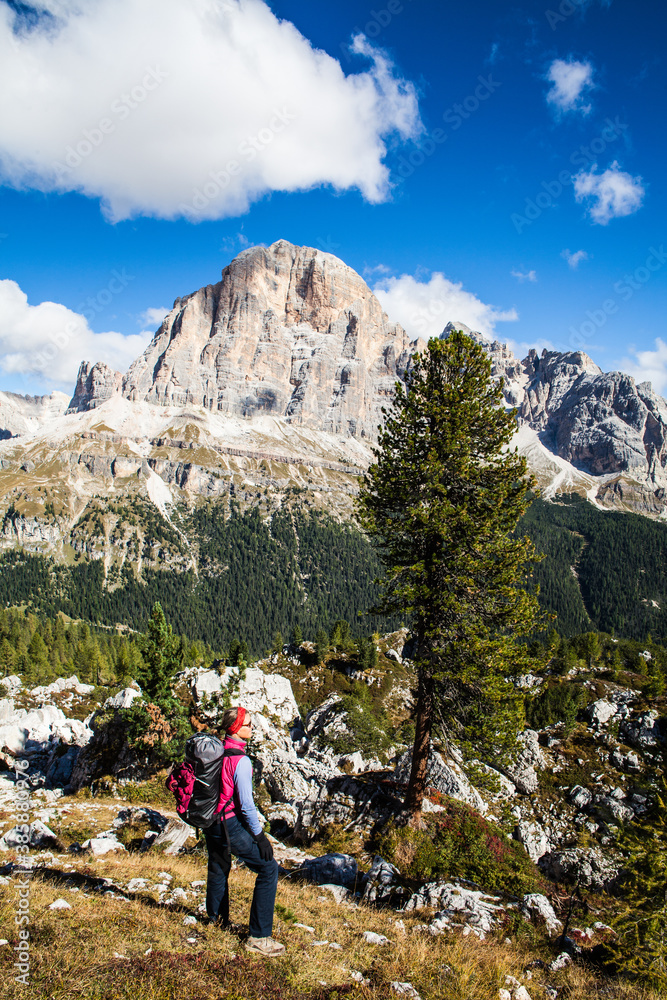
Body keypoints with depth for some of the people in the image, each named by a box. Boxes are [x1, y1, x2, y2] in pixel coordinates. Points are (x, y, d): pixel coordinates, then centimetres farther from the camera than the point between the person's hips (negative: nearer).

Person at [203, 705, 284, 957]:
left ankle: (216, 922, 44)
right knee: (268, 868, -3)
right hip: (231, 825, -9)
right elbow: (246, 804, -20)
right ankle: (258, 937, -3)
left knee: (218, 870, 26)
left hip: (210, 823, 9)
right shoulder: (240, 760, -20)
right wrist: (259, 835, -12)